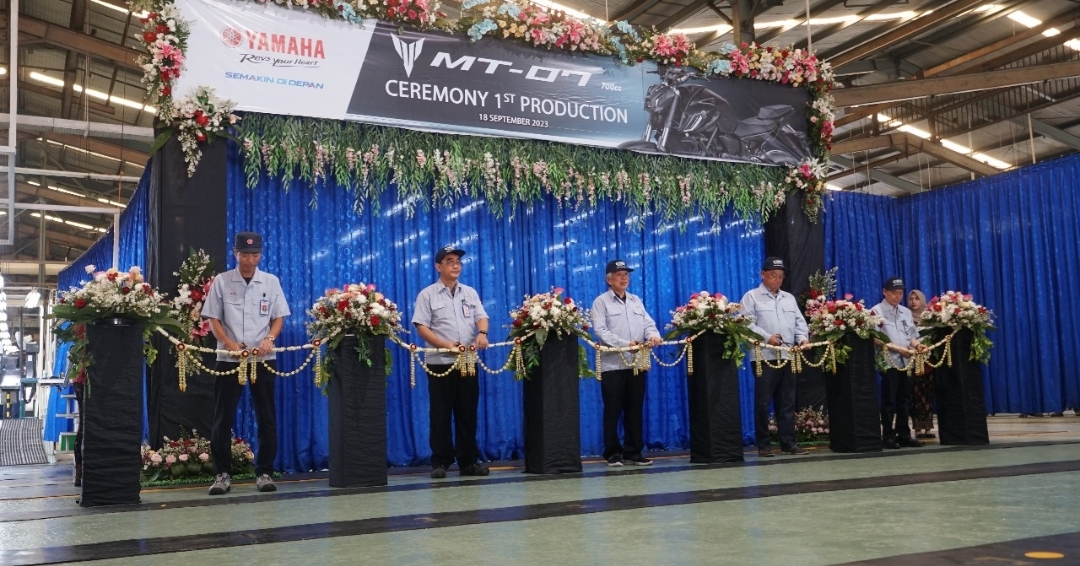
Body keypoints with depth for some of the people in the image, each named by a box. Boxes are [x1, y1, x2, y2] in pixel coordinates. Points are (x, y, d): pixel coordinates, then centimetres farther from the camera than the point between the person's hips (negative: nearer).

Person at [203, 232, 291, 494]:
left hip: (264, 358, 1)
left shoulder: (271, 282, 5)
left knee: (266, 417, 3)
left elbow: (279, 317, 6)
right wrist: (230, 344, -13)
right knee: (223, 417, 0)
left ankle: (264, 472, 11)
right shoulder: (221, 281, 2)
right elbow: (213, 319, 3)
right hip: (229, 358, -1)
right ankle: (222, 473, 9)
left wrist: (269, 339, -13)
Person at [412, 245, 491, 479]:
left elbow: (481, 317, 6)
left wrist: (482, 333, -17)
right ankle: (440, 462, 5)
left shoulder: (470, 293, 15)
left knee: (468, 413, 6)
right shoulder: (427, 294, 2)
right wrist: (445, 344, -18)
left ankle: (469, 461, 13)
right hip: (440, 362, -3)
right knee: (441, 414, -1)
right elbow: (421, 326, -5)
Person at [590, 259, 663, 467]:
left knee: (635, 409, 7)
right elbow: (600, 331, -11)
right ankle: (613, 453, 6)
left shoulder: (636, 300, 19)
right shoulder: (601, 302, 1)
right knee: (613, 410, 0)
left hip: (636, 363, 5)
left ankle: (633, 451, 15)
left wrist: (654, 335, -13)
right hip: (613, 364, -5)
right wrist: (624, 343, -23)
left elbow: (648, 323, 11)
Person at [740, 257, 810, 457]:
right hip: (765, 356, -5)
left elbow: (799, 322, 17)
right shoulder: (752, 297, 3)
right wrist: (767, 337, -18)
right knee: (763, 402, -3)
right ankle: (764, 445, 2)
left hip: (788, 356, 5)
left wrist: (803, 338, -2)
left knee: (787, 402, 6)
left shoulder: (789, 298, 21)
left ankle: (788, 442, 10)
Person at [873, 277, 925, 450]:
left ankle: (903, 434, 15)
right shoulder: (876, 311, -3)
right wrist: (899, 349, -18)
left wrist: (917, 344, -6)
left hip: (907, 361, 6)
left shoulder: (906, 312, 17)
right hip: (889, 361, -6)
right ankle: (888, 436, 2)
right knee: (889, 400, -2)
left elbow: (912, 335, 16)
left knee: (905, 400, 9)